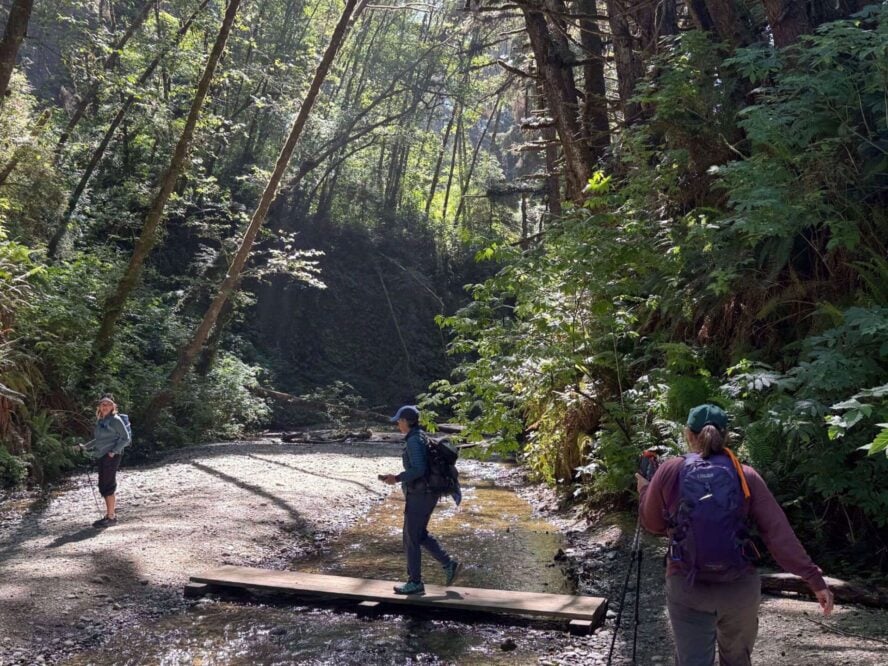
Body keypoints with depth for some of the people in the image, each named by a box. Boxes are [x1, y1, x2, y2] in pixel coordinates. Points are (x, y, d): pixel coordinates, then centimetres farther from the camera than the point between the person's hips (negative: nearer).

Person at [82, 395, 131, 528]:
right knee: (104, 487, 10)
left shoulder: (115, 420, -9)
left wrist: (114, 451, -15)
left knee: (107, 487, -7)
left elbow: (126, 438, -11)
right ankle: (111, 514, 19)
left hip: (111, 457, -8)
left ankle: (111, 517, -1)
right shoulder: (100, 420, 14)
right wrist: (86, 447, 16)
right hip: (101, 457, 8)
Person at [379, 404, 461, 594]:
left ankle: (415, 583, 11)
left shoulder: (414, 440, -19)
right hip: (426, 493, 10)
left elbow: (419, 470, -26)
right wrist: (399, 477, 18)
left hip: (419, 496, -10)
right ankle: (449, 565, 17)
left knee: (411, 538, 2)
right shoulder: (421, 437, 12)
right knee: (420, 534, 20)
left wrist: (397, 478, -18)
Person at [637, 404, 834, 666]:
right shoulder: (746, 476, -2)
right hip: (739, 586, 2)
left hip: (687, 587, -1)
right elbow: (779, 533, -7)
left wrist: (644, 490, 27)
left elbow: (652, 523, 9)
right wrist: (814, 578, -4)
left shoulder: (669, 471, -3)